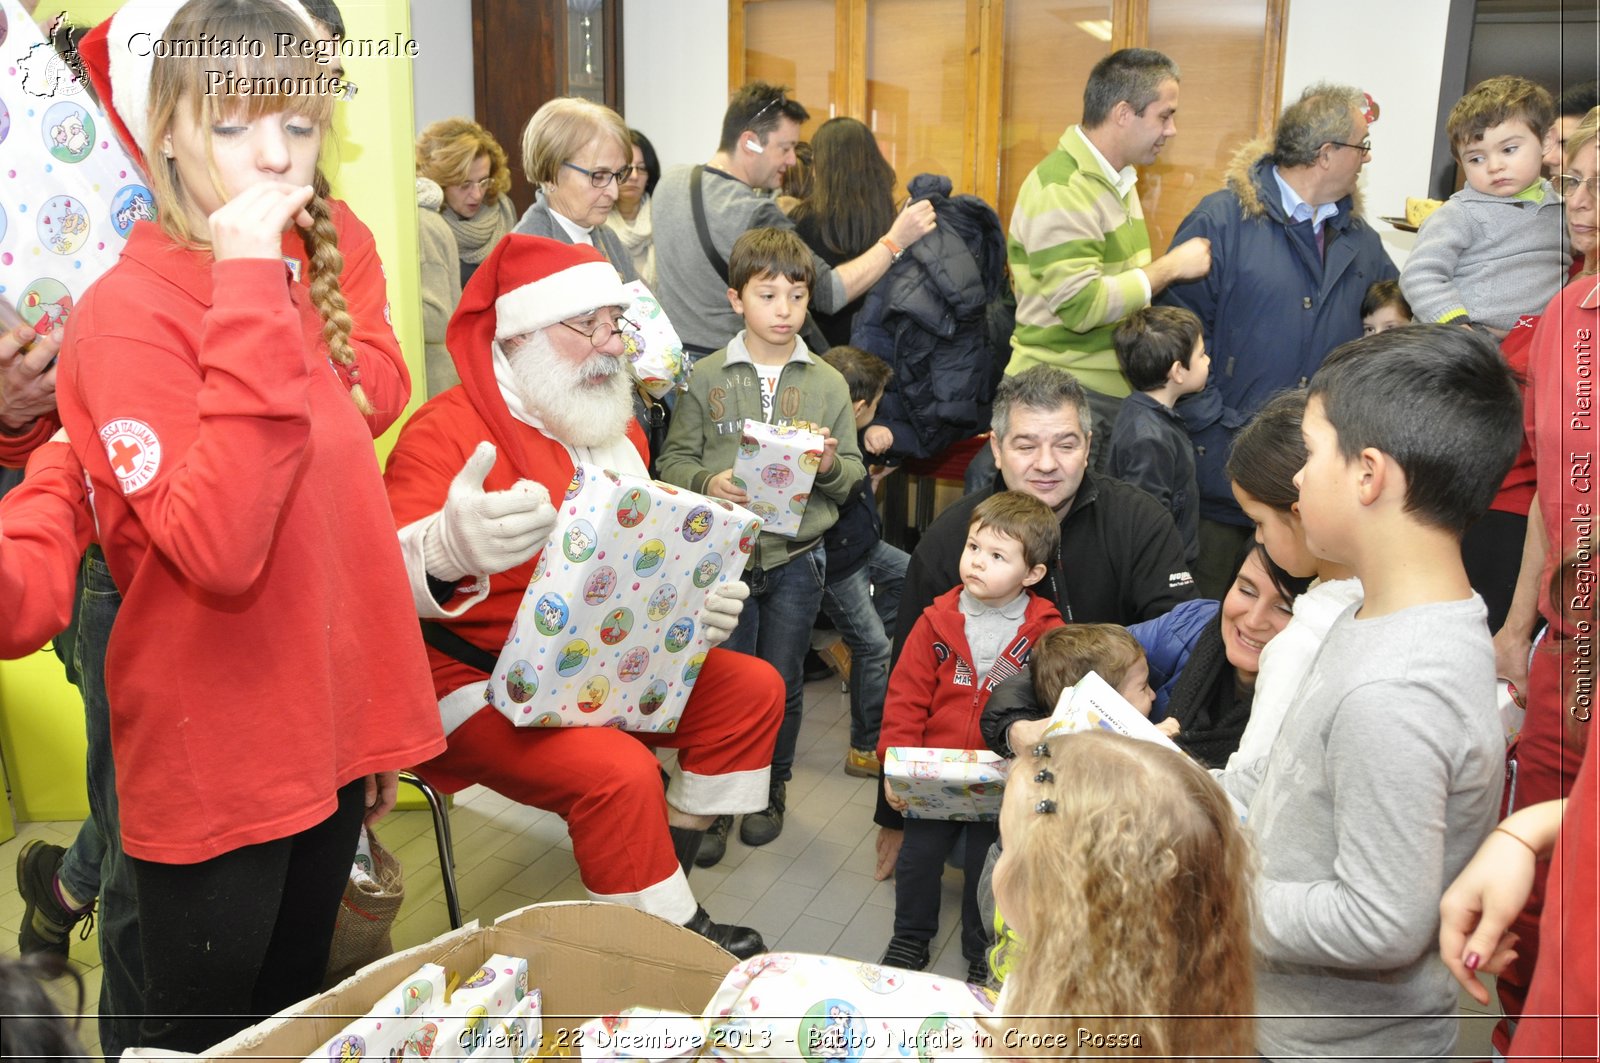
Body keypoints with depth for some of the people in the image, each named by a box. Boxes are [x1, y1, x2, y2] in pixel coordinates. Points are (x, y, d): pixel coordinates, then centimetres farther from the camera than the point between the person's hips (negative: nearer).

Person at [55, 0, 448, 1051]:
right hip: (211, 758, -6)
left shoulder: (333, 261, 4)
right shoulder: (128, 311, -16)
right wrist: (250, 298, -28)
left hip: (330, 731, 6)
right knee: (206, 1032, 12)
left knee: (299, 1004, 23)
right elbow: (216, 548, -30)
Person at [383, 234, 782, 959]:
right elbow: (389, 581, -34)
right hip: (485, 683, -8)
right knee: (619, 770, -30)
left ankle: (667, 866, 15)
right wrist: (448, 550, -59)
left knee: (752, 690, 2)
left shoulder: (614, 427, 8)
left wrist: (700, 606, -8)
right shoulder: (444, 432, -19)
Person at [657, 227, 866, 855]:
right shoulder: (706, 379, 0)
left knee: (782, 684, 10)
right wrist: (707, 483, -20)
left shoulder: (828, 384, 3)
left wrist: (831, 466, -17)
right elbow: (673, 461, -1)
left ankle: (771, 790, 32)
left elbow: (853, 479, 5)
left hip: (796, 558, 1)